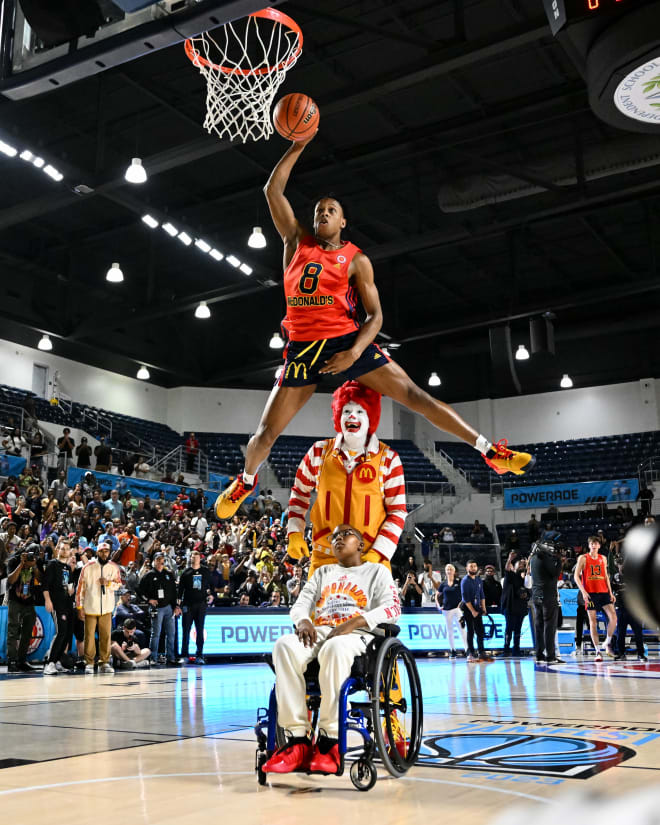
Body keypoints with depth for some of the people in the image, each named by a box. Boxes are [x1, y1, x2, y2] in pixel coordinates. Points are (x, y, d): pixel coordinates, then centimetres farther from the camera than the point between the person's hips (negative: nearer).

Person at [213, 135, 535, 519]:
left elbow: (376, 315, -1)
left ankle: (491, 451, -10)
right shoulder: (297, 241, 11)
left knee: (414, 394, -12)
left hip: (348, 341, -2)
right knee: (266, 433, 1)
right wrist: (298, 146, 2)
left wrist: (354, 352, -17)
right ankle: (246, 479, 34)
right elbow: (273, 189, 6)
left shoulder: (356, 260, 4)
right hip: (304, 347, 2)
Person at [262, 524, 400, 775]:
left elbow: (393, 608, 0)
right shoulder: (323, 572, 30)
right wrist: (303, 620, -7)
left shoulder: (377, 571, 17)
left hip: (356, 636, -4)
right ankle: (298, 739, -34)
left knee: (335, 648, -42)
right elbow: (300, 604, 19)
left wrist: (354, 622, -15)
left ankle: (329, 740, -35)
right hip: (319, 632, 4)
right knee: (285, 645, -32)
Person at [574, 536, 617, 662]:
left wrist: (610, 592, 11)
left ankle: (607, 643, 10)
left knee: (613, 617, -10)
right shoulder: (583, 558, 0)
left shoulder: (603, 558, 12)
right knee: (593, 622, -2)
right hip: (590, 594, -3)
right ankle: (598, 651, 2)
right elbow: (576, 576, -3)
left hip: (603, 592, 4)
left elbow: (606, 576, 18)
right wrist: (583, 591, -14)